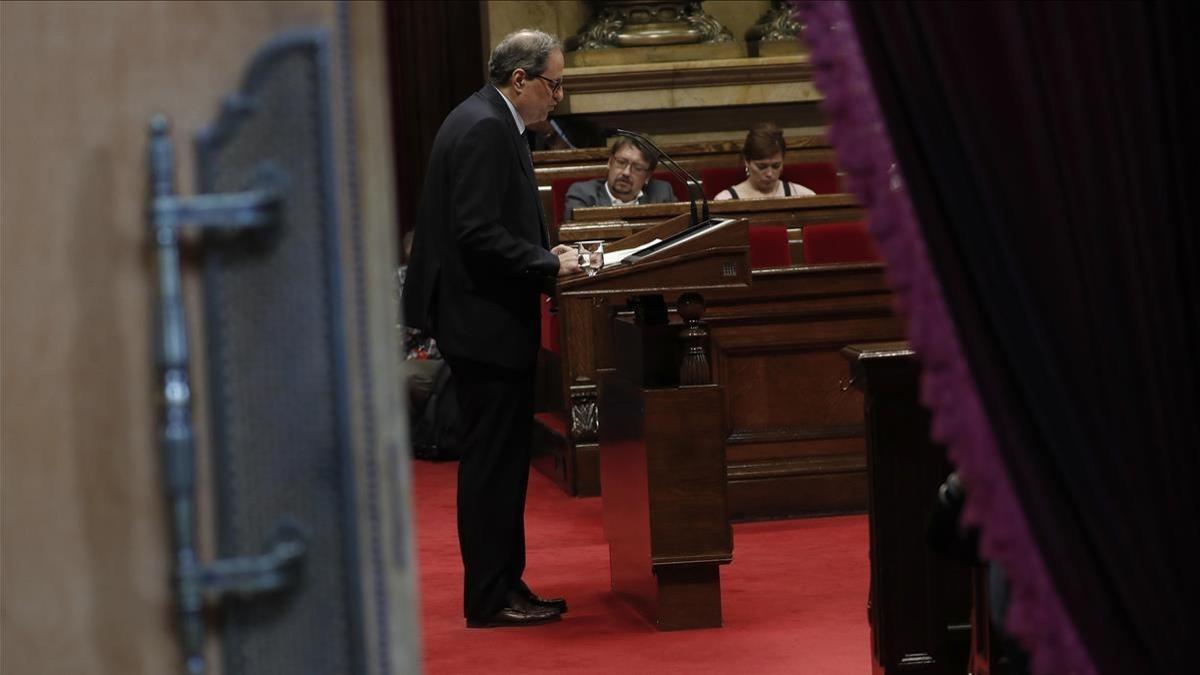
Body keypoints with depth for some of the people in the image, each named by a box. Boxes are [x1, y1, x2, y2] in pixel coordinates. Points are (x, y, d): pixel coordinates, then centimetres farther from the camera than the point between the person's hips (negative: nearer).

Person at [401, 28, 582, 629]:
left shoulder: (489, 123, 15)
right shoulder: (484, 130, -18)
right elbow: (478, 233, -24)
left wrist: (546, 253, 10)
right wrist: (549, 265, -17)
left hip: (487, 318, 11)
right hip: (485, 320, -11)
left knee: (499, 460, 14)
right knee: (493, 461, -4)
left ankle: (504, 585, 20)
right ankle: (491, 599, 2)